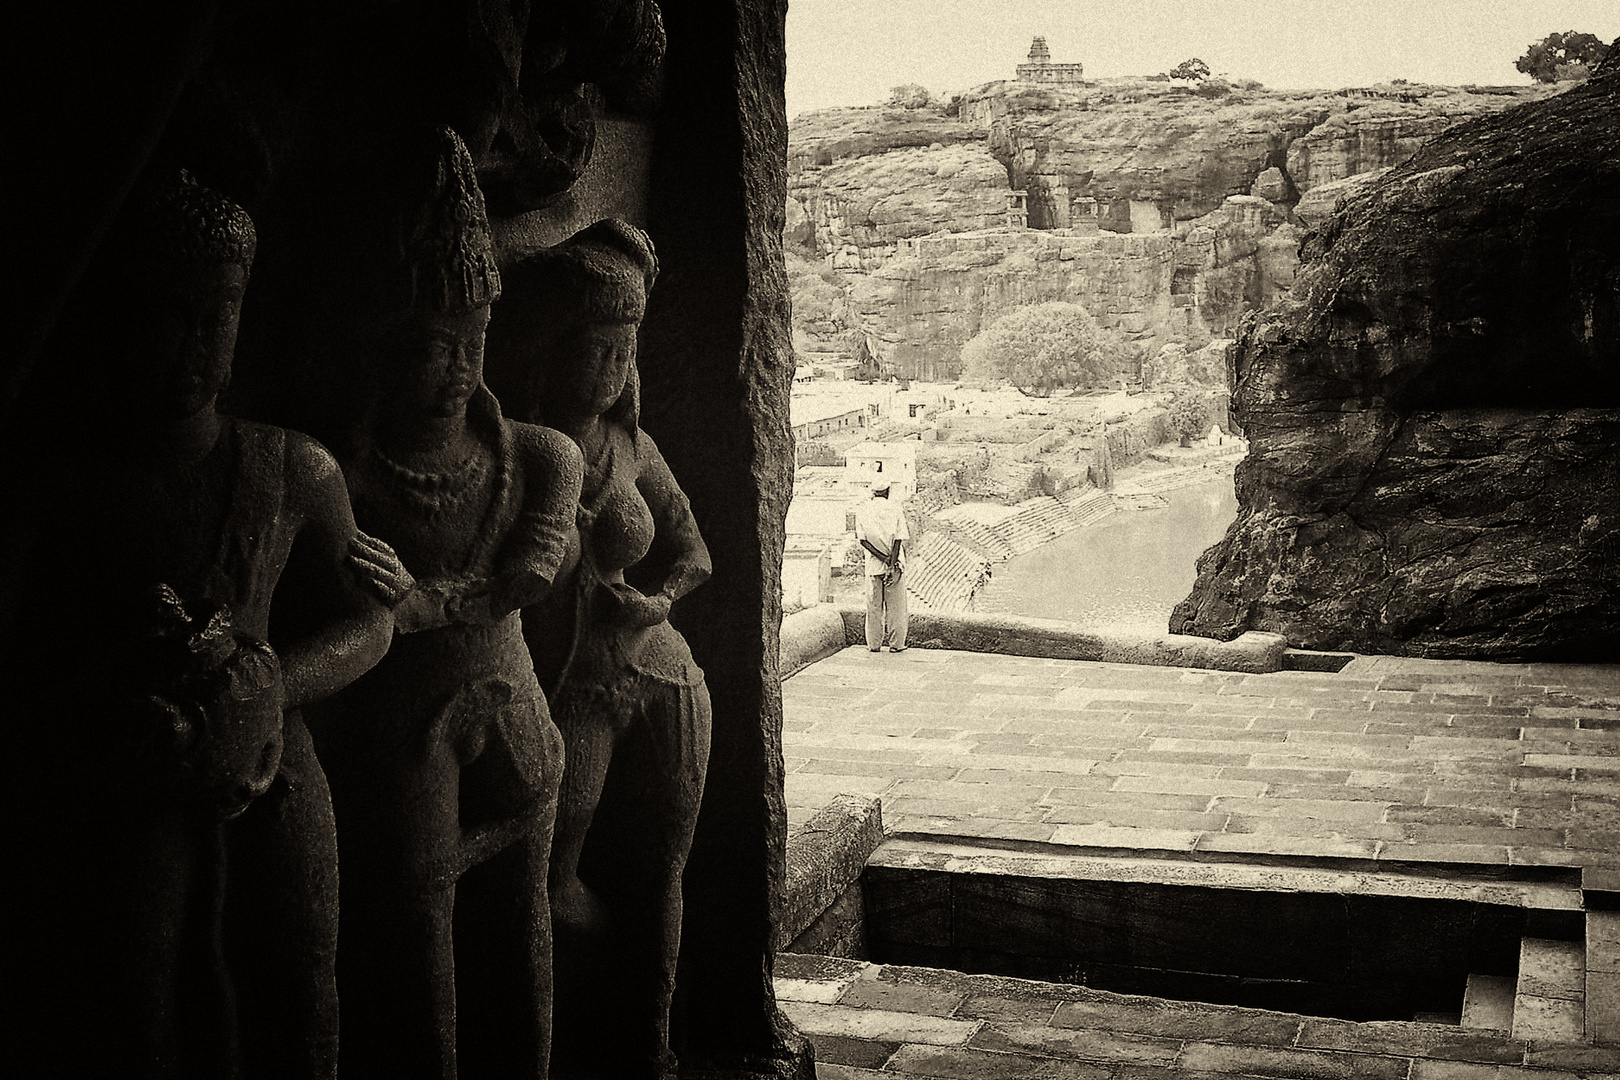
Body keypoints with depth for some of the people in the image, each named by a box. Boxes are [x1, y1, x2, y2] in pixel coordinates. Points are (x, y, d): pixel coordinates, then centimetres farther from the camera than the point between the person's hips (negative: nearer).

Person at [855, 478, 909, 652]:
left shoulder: (862, 510, 2)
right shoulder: (895, 509, -3)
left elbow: (862, 540, -6)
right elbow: (898, 540, -10)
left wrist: (883, 558, -11)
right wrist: (892, 564, -13)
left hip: (873, 564, 2)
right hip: (895, 563, -2)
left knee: (873, 606, 9)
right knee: (895, 606, 5)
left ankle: (874, 643, 12)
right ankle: (896, 644, 7)